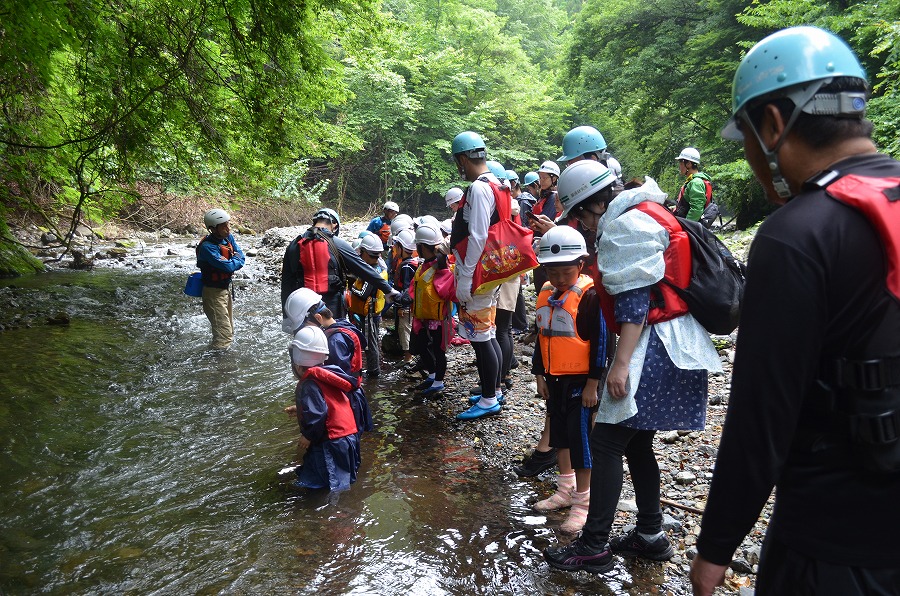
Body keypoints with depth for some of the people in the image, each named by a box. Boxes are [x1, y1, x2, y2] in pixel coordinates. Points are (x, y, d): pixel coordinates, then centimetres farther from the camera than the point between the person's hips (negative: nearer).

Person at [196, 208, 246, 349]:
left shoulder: (228, 237, 0)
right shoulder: (207, 247, -26)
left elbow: (241, 255, 0)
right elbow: (228, 266, -30)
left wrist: (233, 262, -20)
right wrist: (237, 260, -10)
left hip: (227, 288, 9)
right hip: (214, 291, -9)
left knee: (229, 330, 22)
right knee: (224, 334, -9)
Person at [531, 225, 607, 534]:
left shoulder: (590, 295, -17)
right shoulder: (546, 294, 5)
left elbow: (600, 342, -16)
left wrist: (592, 383, -16)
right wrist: (540, 375, 13)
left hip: (580, 380, -8)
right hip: (554, 379, 8)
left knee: (580, 437, -1)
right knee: (559, 432, 18)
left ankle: (583, 501, 13)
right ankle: (566, 490, 34)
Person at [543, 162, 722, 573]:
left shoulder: (626, 225, -13)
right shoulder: (643, 215, 18)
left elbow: (635, 300, -19)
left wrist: (621, 363, -21)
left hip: (654, 345, -11)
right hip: (672, 343, 11)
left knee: (606, 442, -6)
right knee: (636, 442, 16)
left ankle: (594, 548, 1)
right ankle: (650, 535, 26)